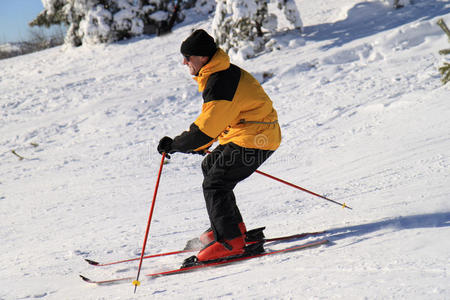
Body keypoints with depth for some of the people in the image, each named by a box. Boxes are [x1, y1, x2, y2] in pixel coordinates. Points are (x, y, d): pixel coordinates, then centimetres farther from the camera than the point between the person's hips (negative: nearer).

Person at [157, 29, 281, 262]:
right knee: (210, 167, 22)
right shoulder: (222, 73, 10)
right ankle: (233, 227, 27)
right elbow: (217, 118, 22)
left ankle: (230, 241, -8)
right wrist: (202, 145, 21)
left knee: (214, 184, -11)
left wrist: (175, 145, -17)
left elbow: (206, 128, -26)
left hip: (254, 138, -11)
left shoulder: (219, 84, -23)